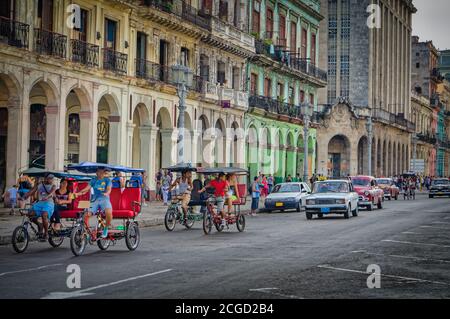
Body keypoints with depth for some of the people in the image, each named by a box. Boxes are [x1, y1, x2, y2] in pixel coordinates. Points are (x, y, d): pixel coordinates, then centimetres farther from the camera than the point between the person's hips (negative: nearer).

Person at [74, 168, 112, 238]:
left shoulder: (107, 180, 8)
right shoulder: (94, 180, 14)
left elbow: (109, 189, -8)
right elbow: (87, 189, 3)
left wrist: (106, 193, -32)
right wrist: (78, 193, -15)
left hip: (104, 199, -2)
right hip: (95, 200, 2)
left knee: (108, 212, -34)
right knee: (87, 215, -21)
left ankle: (106, 228, -9)